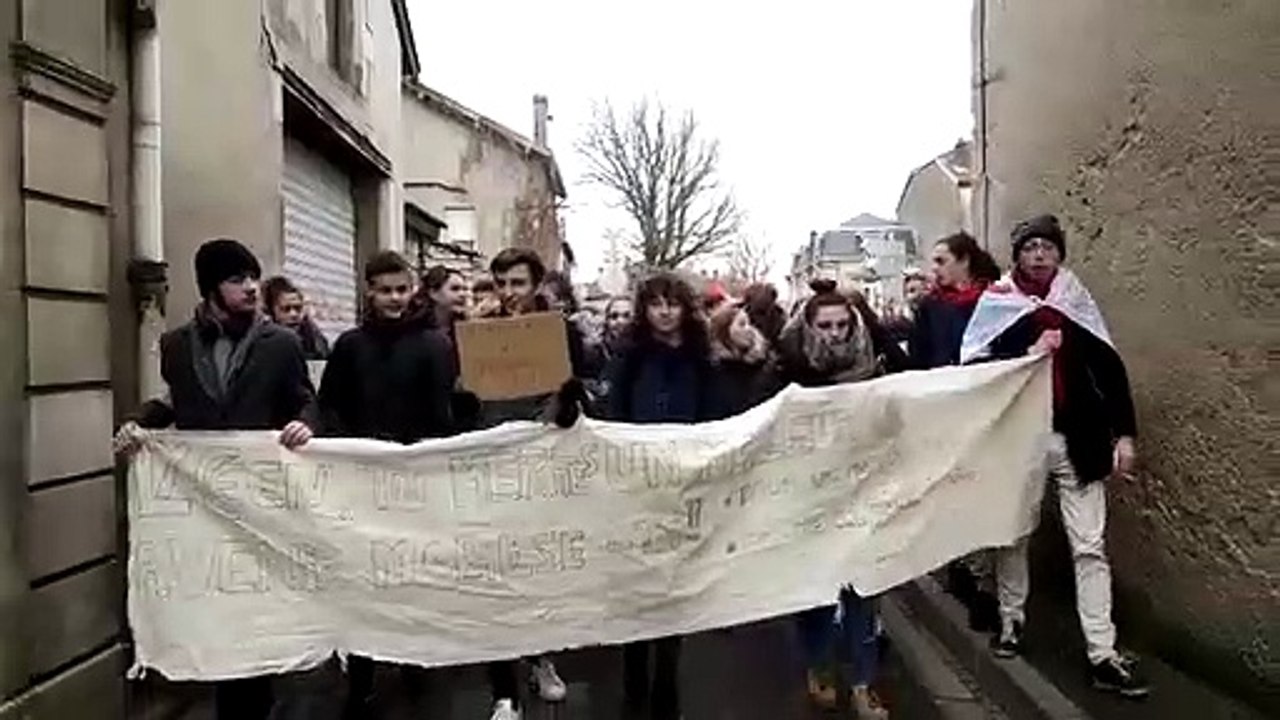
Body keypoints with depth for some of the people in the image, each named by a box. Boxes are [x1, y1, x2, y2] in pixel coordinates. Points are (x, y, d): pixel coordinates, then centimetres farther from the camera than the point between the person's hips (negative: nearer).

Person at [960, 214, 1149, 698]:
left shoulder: (1077, 300, 5)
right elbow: (973, 367, -11)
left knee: (1090, 546, 2)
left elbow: (1109, 366, 5)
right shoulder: (996, 304, -3)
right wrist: (1029, 354, -19)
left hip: (1078, 439, 2)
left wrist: (1124, 433, 0)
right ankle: (1011, 620, 32)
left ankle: (1103, 656, 7)